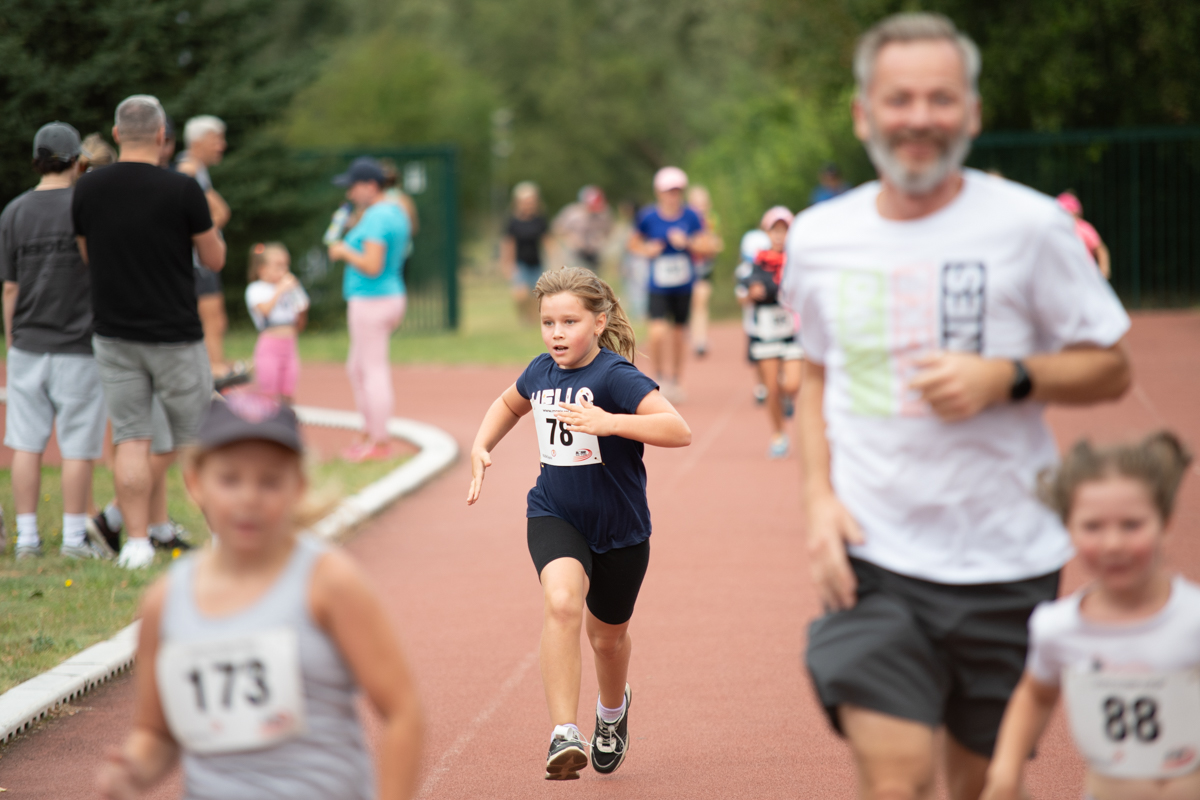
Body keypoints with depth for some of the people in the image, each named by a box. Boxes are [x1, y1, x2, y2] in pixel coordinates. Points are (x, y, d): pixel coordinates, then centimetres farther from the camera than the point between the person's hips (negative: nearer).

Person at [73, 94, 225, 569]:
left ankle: (137, 543, 3)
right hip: (175, 335, -3)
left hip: (114, 334, 3)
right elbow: (214, 259, -2)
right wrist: (205, 221, 14)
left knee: (129, 440, 5)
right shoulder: (182, 190, -13)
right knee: (196, 439, 8)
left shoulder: (87, 190, -2)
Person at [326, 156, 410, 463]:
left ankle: (380, 443, -1)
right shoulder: (397, 213, 13)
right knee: (356, 368, 20)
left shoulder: (375, 217, -18)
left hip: (371, 300, -11)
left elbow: (372, 266, -25)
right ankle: (370, 434, 27)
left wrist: (344, 252, -10)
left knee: (374, 369, -5)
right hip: (393, 297, 11)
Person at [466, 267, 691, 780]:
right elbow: (509, 405, 22)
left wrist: (610, 422, -41)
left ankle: (612, 711, 53)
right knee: (562, 601, -29)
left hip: (619, 527, -2)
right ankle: (564, 735, -32)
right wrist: (481, 448, 6)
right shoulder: (541, 372, -3)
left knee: (608, 635, 18)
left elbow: (679, 431, -32)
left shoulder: (616, 377, -21)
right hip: (555, 516, 2)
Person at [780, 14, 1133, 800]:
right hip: (870, 557, 1)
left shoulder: (1028, 226, -5)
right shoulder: (820, 237, 5)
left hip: (1006, 564, -1)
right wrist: (818, 495, 4)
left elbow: (1111, 369, 2)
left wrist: (1004, 378, -17)